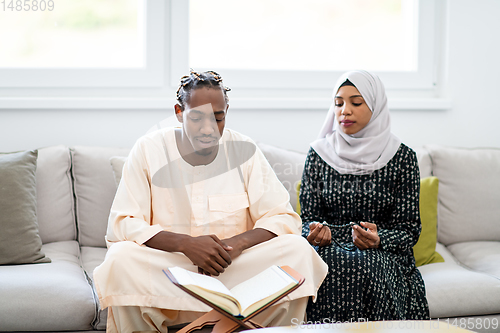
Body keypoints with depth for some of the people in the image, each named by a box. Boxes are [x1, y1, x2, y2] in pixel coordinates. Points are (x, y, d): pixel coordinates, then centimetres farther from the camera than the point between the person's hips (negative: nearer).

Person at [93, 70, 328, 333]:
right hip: (165, 269, -1)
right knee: (120, 259, -32)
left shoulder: (244, 150, -1)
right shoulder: (148, 150, -5)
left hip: (234, 271, 2)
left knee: (297, 250, -22)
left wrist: (237, 243, -24)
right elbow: (121, 224, -10)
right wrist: (186, 243, -26)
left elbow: (284, 218, -3)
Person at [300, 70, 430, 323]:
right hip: (329, 247, 1)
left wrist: (378, 239, -19)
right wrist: (315, 231, -15)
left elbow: (409, 229, 2)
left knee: (364, 268, -35)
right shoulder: (319, 153, 7)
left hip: (384, 253, -1)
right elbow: (308, 218, 9)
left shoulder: (402, 157, 2)